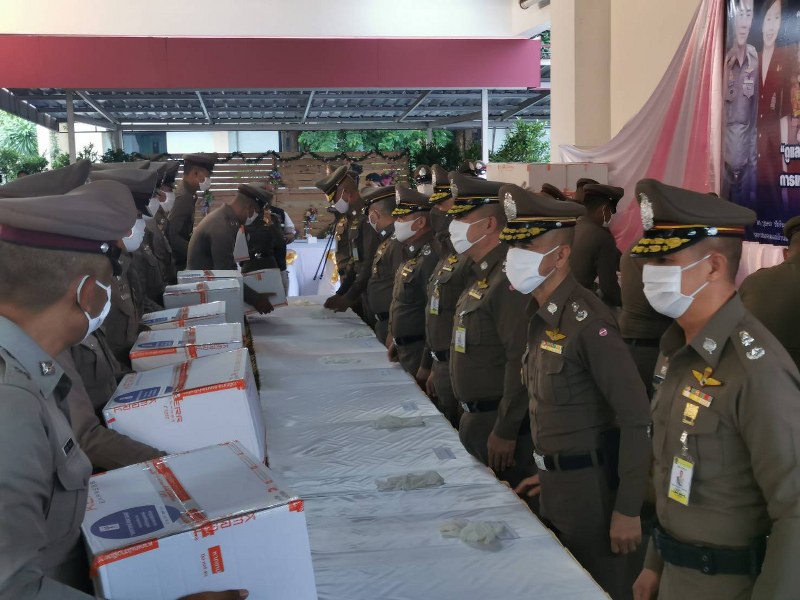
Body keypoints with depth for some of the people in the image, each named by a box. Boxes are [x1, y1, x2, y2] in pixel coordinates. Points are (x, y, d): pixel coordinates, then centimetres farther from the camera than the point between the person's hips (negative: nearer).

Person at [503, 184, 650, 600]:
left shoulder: (586, 320, -21)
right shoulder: (542, 316, 6)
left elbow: (635, 417, -23)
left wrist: (628, 510, -21)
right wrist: (549, 472, 15)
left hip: (593, 486, -9)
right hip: (558, 486, 9)